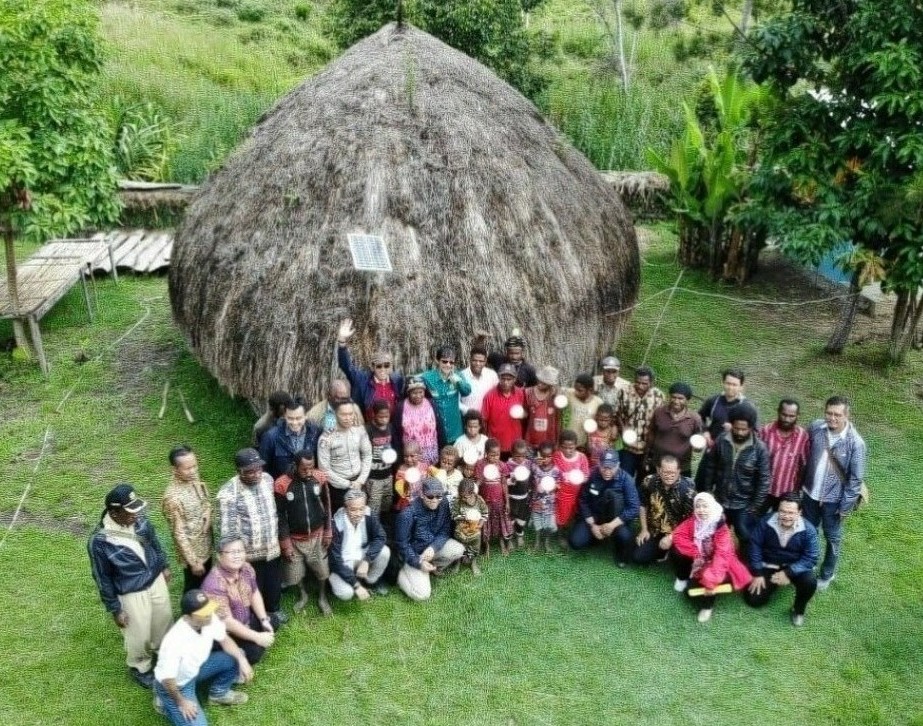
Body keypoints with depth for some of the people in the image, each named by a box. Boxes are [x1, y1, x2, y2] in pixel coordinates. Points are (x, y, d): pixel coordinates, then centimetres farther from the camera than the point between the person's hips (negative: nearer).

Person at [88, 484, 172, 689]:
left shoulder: (138, 519, -17)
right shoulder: (99, 541, -31)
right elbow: (103, 579, -17)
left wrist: (164, 566, 15)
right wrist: (115, 609, -9)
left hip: (156, 580, 5)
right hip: (132, 594, -5)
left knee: (164, 620, 27)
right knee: (139, 635, 16)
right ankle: (139, 667, 47)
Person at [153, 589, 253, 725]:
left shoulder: (209, 619, -21)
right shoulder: (175, 641, -40)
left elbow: (224, 639, -3)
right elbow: (167, 678, -28)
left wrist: (242, 660, -16)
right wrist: (181, 702, -14)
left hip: (196, 668, 7)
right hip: (176, 684, -6)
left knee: (236, 657, -8)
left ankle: (218, 693, 17)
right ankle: (165, 703, 7)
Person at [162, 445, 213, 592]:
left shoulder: (195, 481, -7)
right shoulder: (172, 497, -29)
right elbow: (179, 534, -23)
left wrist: (207, 517, -10)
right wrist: (193, 562, -18)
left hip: (206, 547, 7)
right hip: (192, 552, -7)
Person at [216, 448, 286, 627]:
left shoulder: (267, 479, -7)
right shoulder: (228, 493, -26)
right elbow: (226, 530, -22)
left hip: (272, 548, 6)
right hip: (248, 554, -6)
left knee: (274, 584, 26)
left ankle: (274, 610, 54)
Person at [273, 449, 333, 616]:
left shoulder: (320, 478, -14)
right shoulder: (282, 485, -22)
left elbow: (326, 505, 0)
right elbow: (280, 516, -13)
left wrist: (328, 532, 2)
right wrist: (285, 544, -11)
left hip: (317, 535, 2)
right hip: (294, 538, -1)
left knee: (322, 570, 14)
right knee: (295, 572, 14)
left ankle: (322, 597, 41)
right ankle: (303, 595, 44)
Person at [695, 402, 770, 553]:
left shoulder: (759, 448, -15)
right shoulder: (721, 440, -9)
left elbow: (763, 480, -10)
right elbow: (710, 468, 0)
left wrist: (755, 507, -11)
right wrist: (707, 493, 1)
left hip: (744, 506, -3)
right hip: (720, 502, 3)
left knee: (746, 541, 7)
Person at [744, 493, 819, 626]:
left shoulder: (808, 529, -19)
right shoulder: (766, 522, -17)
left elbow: (811, 558, -19)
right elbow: (755, 546, -8)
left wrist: (788, 573, -28)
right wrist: (757, 573, -12)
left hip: (795, 567, -1)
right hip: (768, 566, 1)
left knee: (810, 582, -32)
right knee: (753, 599, -8)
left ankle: (798, 610, -1)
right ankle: (772, 584, 26)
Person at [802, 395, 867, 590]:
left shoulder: (855, 443, -23)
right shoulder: (815, 427, -13)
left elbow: (856, 478, -16)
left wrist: (846, 506, -14)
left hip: (834, 498, -3)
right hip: (811, 492, 4)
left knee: (832, 538, 17)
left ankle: (827, 574, 38)